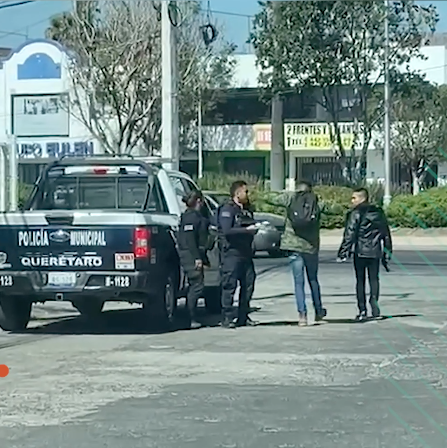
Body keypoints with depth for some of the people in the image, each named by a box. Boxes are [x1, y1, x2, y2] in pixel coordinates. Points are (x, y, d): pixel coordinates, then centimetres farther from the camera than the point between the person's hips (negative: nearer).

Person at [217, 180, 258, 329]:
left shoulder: (247, 210, 19)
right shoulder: (227, 209, -7)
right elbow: (227, 231, -18)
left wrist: (255, 229, 5)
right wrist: (247, 230, -18)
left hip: (245, 253, 8)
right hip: (231, 253, -8)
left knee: (248, 284, 5)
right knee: (229, 286, -5)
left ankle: (243, 316, 14)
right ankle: (227, 318, -1)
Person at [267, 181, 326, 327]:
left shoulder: (291, 197, -1)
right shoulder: (315, 203, 6)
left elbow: (273, 201, 10)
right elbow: (316, 226, 8)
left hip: (294, 244, -2)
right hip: (311, 245, 2)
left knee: (299, 282, 1)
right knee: (313, 280, 17)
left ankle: (302, 314, -7)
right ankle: (319, 311, 27)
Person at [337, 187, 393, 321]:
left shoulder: (356, 214, -7)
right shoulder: (379, 213, 11)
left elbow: (349, 234, -12)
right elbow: (386, 233, 16)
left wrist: (344, 251, -10)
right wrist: (387, 252, 22)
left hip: (360, 252, -4)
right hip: (375, 252, 4)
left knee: (360, 280, 2)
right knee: (374, 278, 11)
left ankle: (362, 310, 1)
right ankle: (374, 300, -12)